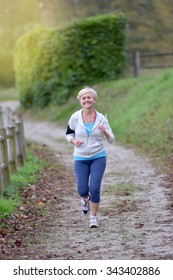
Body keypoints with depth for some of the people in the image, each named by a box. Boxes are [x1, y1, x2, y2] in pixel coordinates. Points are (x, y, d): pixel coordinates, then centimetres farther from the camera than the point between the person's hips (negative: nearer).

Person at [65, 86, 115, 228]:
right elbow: (68, 133, 9)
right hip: (81, 159, 1)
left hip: (98, 157, -1)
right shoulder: (75, 118, -7)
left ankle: (93, 217, 7)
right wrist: (74, 141, -12)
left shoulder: (101, 118, -6)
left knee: (95, 188, -12)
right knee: (82, 190, -4)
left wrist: (105, 132, -24)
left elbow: (111, 140, -3)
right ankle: (85, 199, 35)